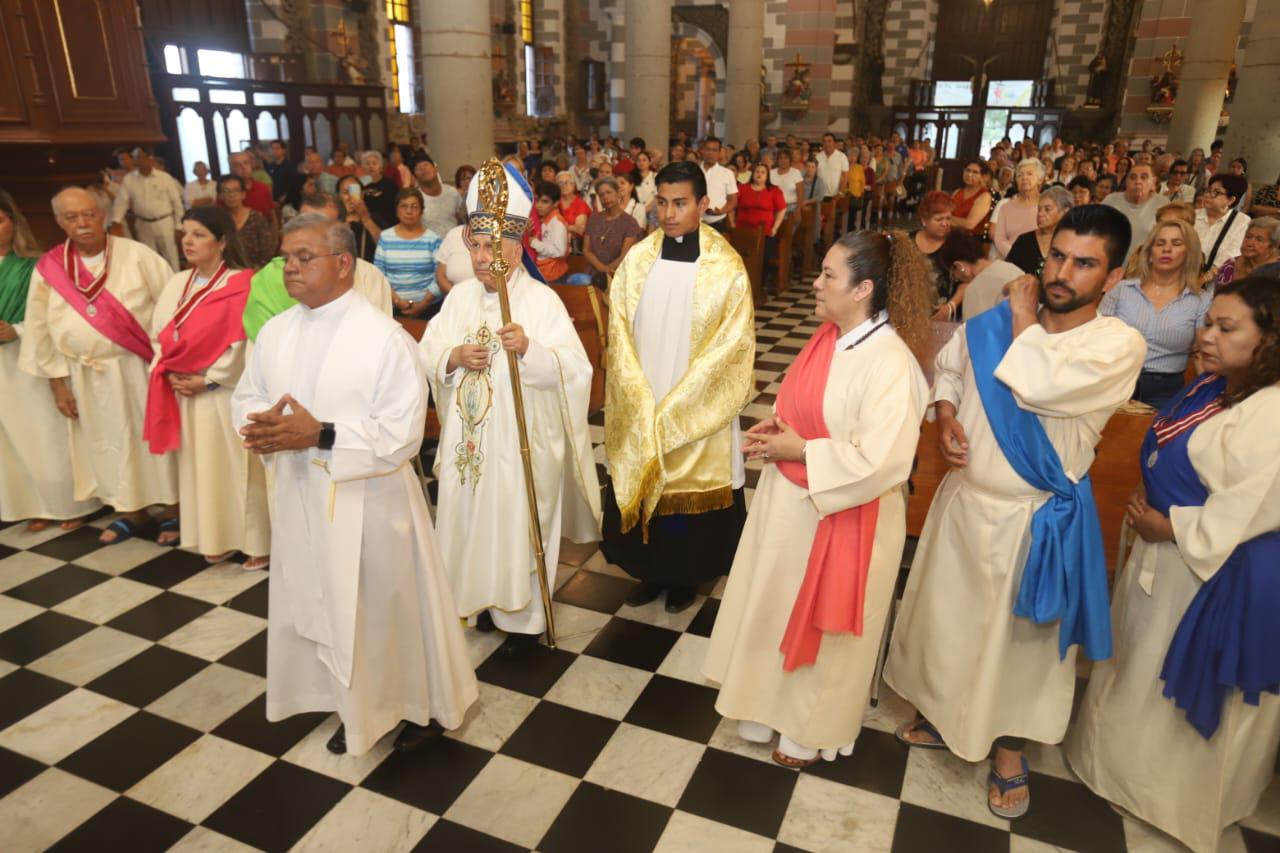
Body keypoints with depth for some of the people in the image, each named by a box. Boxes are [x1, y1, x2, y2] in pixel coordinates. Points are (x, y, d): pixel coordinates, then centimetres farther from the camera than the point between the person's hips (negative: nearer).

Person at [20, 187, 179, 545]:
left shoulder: (137, 255, -7)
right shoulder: (48, 269, 1)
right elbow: (42, 330, 6)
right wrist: (58, 382, 4)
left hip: (141, 369, -3)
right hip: (88, 377, 3)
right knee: (108, 445, 13)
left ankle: (171, 511, 20)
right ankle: (133, 512, 28)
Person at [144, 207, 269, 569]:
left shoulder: (241, 285, -12)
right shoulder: (177, 283, 10)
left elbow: (245, 345, -17)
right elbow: (159, 335, 12)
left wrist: (207, 379, -13)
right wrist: (171, 374, -3)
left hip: (226, 394, -7)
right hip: (186, 394, 7)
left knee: (237, 468, 0)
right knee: (201, 468, 13)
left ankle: (257, 542, 12)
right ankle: (215, 540, 25)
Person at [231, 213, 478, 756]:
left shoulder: (384, 337, -16)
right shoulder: (275, 332, 4)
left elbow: (402, 432, -19)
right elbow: (246, 398, 11)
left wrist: (320, 435, -26)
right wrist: (261, 425, -13)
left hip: (369, 499, -6)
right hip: (301, 498, 6)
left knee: (388, 605, 9)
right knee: (325, 606, 17)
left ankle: (421, 704, 34)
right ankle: (357, 708, 39)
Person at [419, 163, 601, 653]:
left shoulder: (542, 301, -12)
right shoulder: (460, 296, 5)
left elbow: (575, 367, -20)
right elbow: (425, 354, 5)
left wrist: (529, 348, -36)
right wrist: (454, 357, -16)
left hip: (521, 441, -5)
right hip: (468, 439, 5)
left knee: (519, 526, 6)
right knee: (472, 518, 16)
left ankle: (525, 617, 25)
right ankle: (485, 598, 38)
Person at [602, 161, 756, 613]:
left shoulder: (726, 266, -10)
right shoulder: (636, 260, -2)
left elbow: (729, 347, -12)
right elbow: (620, 337, -2)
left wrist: (671, 411, -15)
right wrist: (643, 407, -12)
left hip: (698, 412, -3)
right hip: (639, 411, 3)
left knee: (691, 496, 11)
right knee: (641, 489, 14)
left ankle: (686, 576, 36)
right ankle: (653, 572, 37)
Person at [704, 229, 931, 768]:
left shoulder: (889, 362, -25)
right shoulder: (828, 336, 1)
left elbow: (880, 462, -29)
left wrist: (800, 451, -21)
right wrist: (775, 430, -4)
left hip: (840, 516, -8)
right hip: (788, 500, 8)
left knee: (820, 628, 12)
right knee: (774, 609, 22)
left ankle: (813, 729, 37)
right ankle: (772, 703, 45)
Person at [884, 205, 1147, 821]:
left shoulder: (1120, 345, -17)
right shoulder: (995, 322, -5)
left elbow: (1038, 386, -33)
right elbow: (949, 366, 12)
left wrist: (1025, 320, -17)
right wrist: (945, 417, -8)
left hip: (1035, 520, -4)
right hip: (964, 499, 4)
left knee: (1020, 637, 15)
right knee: (945, 615, 20)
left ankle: (1010, 750, 40)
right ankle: (944, 714, 47)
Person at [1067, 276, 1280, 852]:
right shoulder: (1212, 387, 2)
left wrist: (1164, 528, -16)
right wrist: (1144, 504, 0)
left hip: (1216, 573, -9)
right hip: (1165, 552, 9)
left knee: (1181, 688, 12)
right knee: (1142, 662, 25)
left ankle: (1166, 790, 36)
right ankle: (1129, 752, 48)